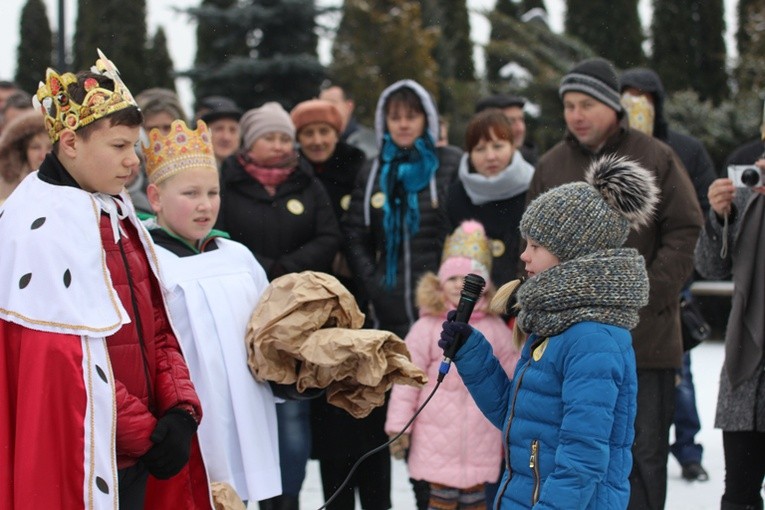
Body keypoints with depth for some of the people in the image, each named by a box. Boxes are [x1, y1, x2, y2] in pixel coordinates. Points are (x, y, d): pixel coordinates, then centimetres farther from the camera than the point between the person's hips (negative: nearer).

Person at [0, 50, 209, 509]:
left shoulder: (117, 214, 12)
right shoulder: (43, 225, -14)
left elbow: (155, 324, 11)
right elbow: (67, 363, -19)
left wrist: (179, 409, -4)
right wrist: (146, 432, -13)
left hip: (132, 454, 8)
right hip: (79, 458, -8)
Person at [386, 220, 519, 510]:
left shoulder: (495, 328, 4)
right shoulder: (428, 327, -3)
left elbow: (514, 376, 10)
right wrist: (398, 426, -5)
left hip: (481, 436, 2)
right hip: (438, 433, -2)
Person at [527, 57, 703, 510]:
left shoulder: (656, 159, -2)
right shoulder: (551, 166, 9)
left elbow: (686, 233, -4)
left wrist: (650, 294, -12)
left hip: (644, 336, -3)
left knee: (643, 450, 3)